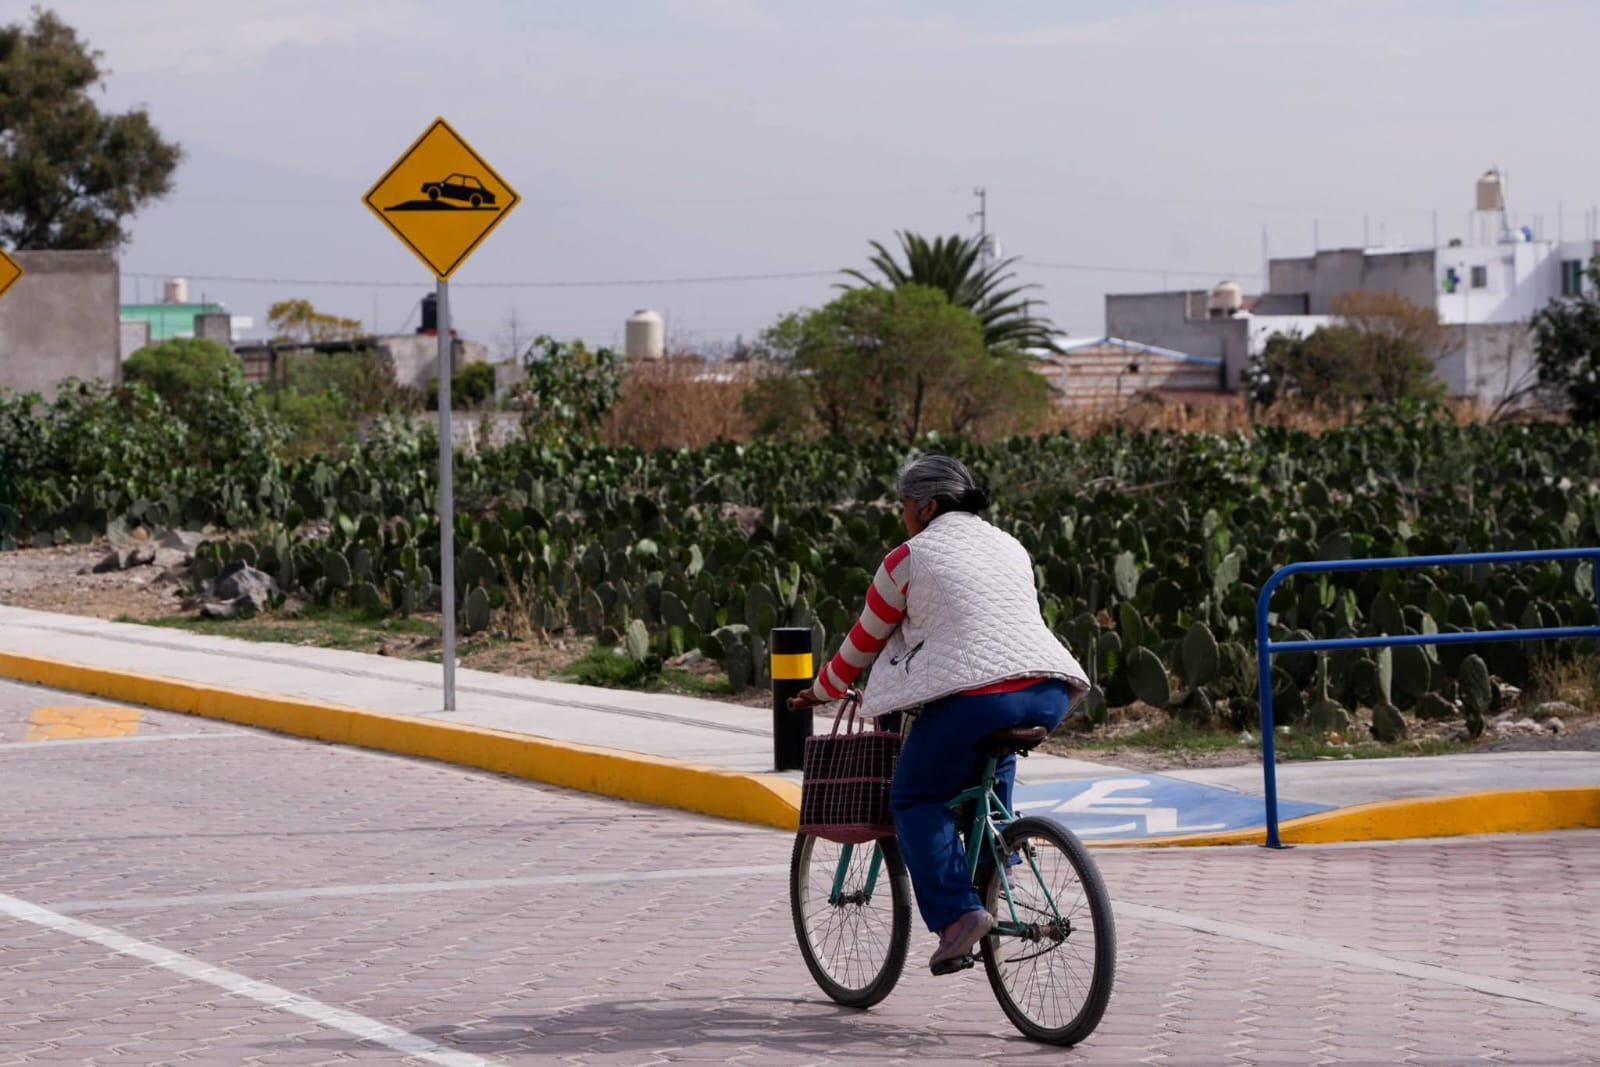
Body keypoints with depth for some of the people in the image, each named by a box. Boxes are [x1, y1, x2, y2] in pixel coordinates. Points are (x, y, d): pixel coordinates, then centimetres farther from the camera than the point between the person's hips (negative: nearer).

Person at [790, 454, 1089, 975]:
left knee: (915, 801, 9)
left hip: (974, 695, -6)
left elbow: (864, 643, 16)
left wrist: (821, 692, 34)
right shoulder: (1010, 547, 25)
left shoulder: (908, 559, 8)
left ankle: (958, 912, -8)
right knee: (991, 756, 38)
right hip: (1049, 693, 6)